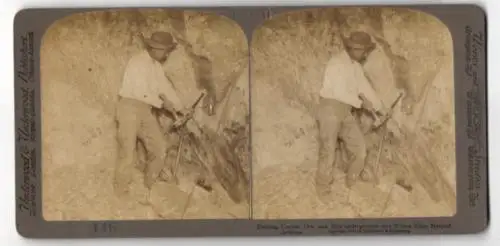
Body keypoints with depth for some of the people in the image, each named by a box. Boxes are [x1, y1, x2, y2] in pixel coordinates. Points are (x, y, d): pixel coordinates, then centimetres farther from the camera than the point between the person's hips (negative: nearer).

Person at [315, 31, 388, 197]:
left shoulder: (356, 66, 14)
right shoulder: (337, 62, -15)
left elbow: (365, 88, 19)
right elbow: (339, 92, -21)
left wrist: (382, 110, 20)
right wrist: (361, 103, -12)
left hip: (345, 112, 8)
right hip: (330, 109, -8)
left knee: (359, 148, 6)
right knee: (328, 150, -5)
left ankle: (353, 185, 20)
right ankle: (323, 190, 5)